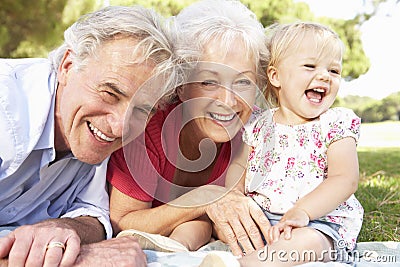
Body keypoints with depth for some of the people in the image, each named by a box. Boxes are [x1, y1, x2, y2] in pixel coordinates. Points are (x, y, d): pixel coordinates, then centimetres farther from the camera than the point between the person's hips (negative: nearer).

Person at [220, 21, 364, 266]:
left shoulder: (337, 123, -2)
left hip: (317, 221, -5)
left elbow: (345, 179, -12)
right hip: (257, 217, 5)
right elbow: (239, 165, 15)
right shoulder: (258, 124, 9)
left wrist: (301, 211, -26)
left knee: (306, 240, -38)